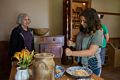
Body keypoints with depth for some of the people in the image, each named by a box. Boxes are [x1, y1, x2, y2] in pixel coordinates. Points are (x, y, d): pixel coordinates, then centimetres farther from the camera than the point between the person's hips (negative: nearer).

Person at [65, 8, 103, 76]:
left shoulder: (98, 33, -19)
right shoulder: (82, 31, 1)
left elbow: (90, 52, -27)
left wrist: (71, 53, -30)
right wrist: (72, 44, -8)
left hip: (92, 66, -6)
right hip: (81, 64, 6)